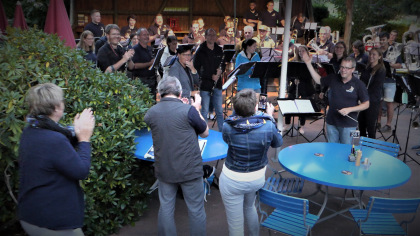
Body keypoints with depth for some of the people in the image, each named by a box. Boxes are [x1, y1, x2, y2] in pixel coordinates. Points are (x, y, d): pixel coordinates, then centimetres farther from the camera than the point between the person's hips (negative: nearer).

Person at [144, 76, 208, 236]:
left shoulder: (150, 113, -3)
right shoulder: (188, 110, -16)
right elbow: (205, 133, -1)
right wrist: (197, 109, 8)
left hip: (164, 170, 4)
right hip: (190, 169, -3)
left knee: (166, 208, 17)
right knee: (196, 209, 11)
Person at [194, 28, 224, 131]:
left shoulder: (219, 50, 12)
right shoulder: (200, 51, -4)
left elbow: (223, 65, 21)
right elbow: (197, 68, -9)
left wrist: (220, 71, -3)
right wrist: (211, 76, -13)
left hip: (217, 85, 5)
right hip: (205, 85, -4)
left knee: (219, 111, 10)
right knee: (204, 111, 1)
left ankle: (222, 131, 22)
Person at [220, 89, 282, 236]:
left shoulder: (227, 126, -23)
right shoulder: (267, 125, -21)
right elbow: (278, 143, 1)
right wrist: (270, 117, 8)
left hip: (232, 181, -3)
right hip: (258, 178, 3)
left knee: (235, 223, 14)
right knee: (249, 207, 33)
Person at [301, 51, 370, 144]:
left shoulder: (358, 84, -8)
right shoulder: (333, 78, 2)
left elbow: (366, 104, -6)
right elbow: (318, 80, 13)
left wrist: (349, 109, -20)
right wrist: (308, 63, 7)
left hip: (348, 124, -3)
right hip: (331, 122, 3)